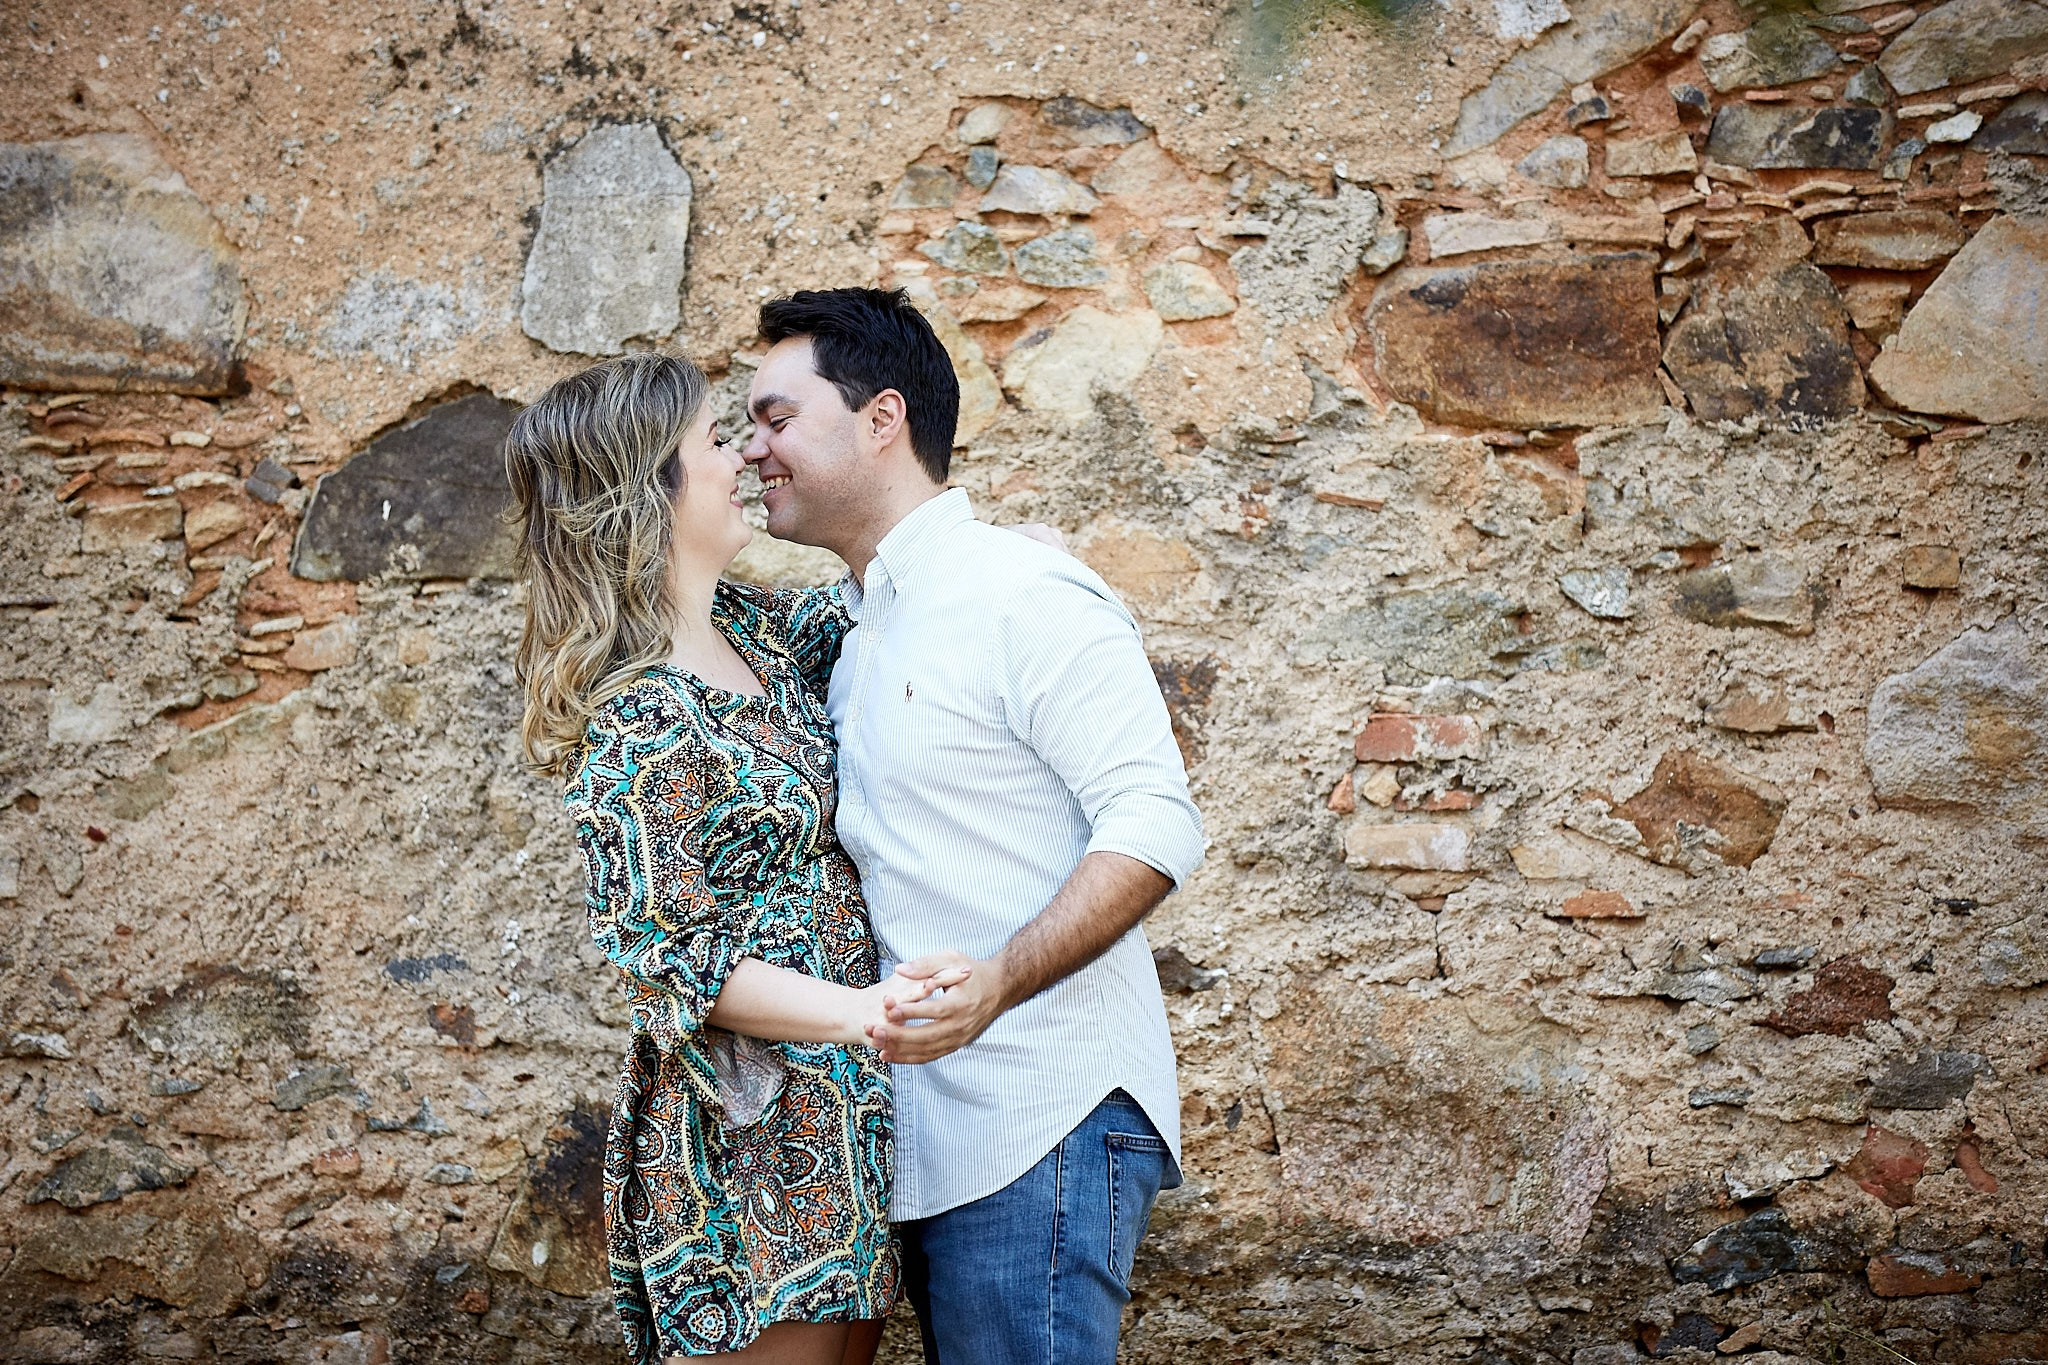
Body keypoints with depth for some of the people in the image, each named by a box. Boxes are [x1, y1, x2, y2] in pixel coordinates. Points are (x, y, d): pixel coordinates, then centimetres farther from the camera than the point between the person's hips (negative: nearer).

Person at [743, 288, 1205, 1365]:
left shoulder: (1027, 597, -10)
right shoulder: (854, 640, 18)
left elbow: (1153, 825, -18)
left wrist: (997, 982, -30)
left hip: (1042, 1127, -9)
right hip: (924, 1142, 9)